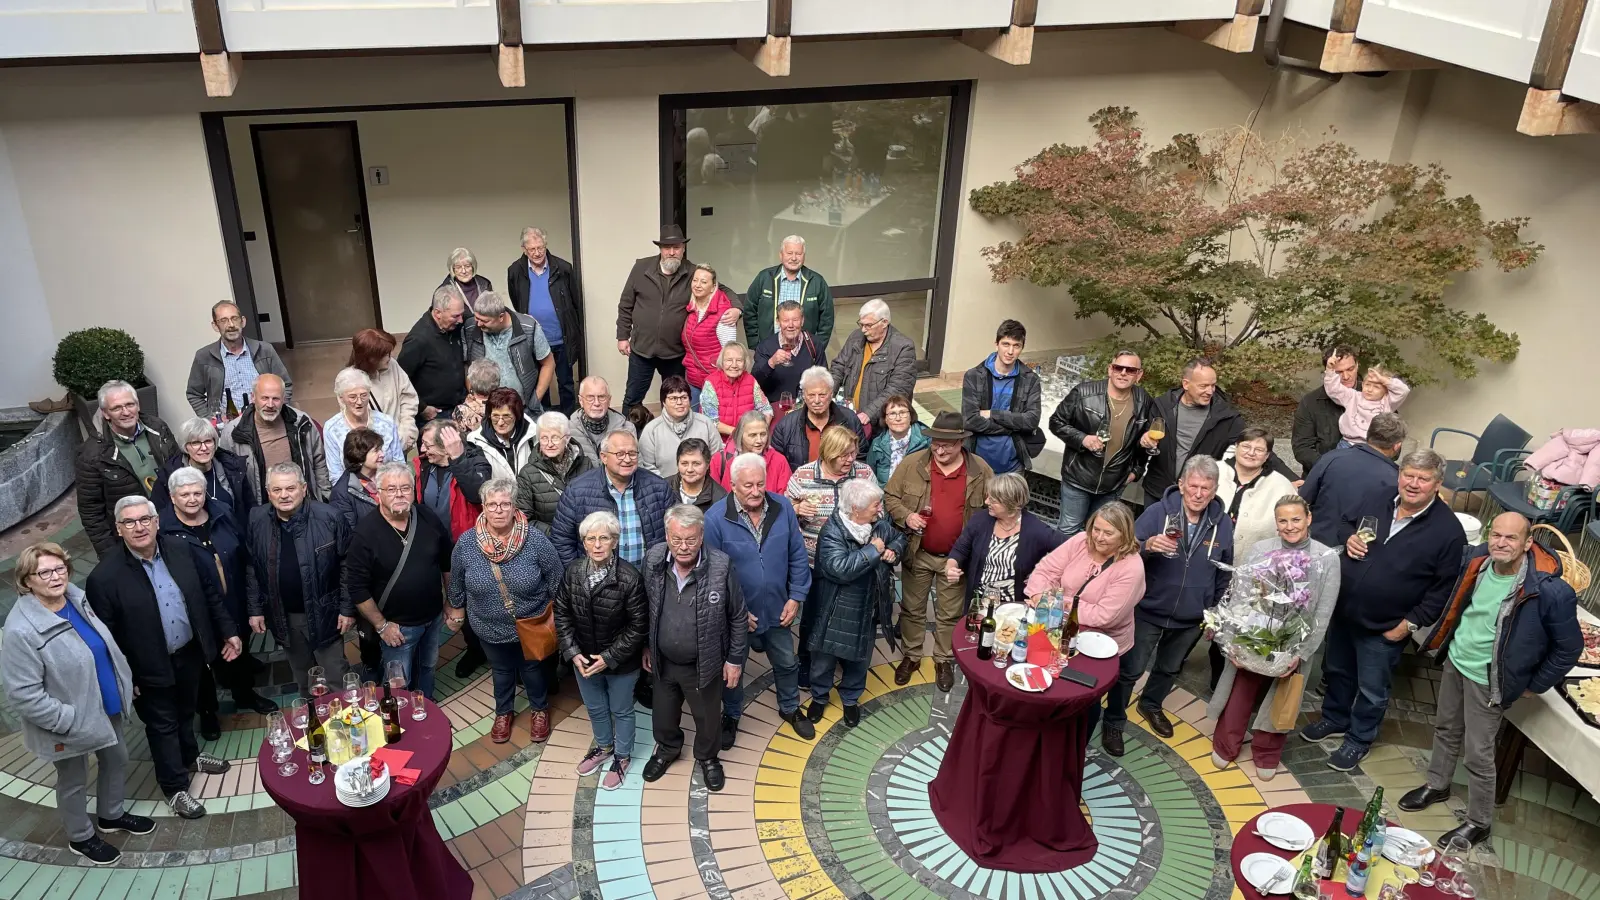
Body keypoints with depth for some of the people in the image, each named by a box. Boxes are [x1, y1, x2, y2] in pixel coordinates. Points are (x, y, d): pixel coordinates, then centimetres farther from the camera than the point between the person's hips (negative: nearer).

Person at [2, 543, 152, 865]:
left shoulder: (78, 598, -7)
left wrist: (125, 681, 12)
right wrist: (70, 721, -23)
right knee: (73, 781, 17)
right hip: (70, 723, -7)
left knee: (116, 760, 25)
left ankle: (112, 815, 50)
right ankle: (81, 838, 41)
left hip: (107, 706, 7)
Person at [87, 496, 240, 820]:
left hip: (190, 654, 5)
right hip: (150, 669, -4)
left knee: (186, 712, 26)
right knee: (162, 726, 12)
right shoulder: (105, 576, -22)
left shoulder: (180, 552, -7)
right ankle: (175, 787, 29)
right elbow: (103, 635, -15)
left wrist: (228, 631, 5)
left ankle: (189, 757, 51)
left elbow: (210, 592, 4)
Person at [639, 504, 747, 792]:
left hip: (705, 664, -2)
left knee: (707, 716, 22)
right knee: (663, 714, 26)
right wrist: (646, 646, 8)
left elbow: (738, 617, -13)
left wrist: (735, 660, -7)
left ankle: (708, 757, 52)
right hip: (663, 661, 3)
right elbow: (645, 608, 1)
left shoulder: (721, 566, -26)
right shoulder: (653, 560, -17)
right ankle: (667, 749, 57)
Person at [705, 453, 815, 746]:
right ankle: (731, 716, 46)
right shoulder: (715, 519, -24)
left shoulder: (782, 507, -13)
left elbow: (798, 557, -3)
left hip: (777, 609, 3)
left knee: (787, 663, 23)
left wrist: (796, 597, -6)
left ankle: (790, 709, 49)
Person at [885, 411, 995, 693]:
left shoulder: (980, 470, -9)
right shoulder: (912, 464, -10)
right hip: (918, 553, 1)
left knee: (950, 614, 14)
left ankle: (944, 660, 33)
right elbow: (890, 496, 1)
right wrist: (905, 516, -18)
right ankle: (910, 655, 35)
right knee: (913, 609, 16)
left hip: (956, 558, 0)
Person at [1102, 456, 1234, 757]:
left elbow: (1224, 575, 7)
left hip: (1191, 619, 4)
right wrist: (1148, 545, -40)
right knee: (1129, 670, 4)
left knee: (1169, 668, 25)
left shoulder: (1223, 524, -6)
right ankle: (1113, 722, 22)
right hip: (1147, 611, -4)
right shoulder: (1157, 513, -18)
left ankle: (1151, 704, 50)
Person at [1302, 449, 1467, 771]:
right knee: (1336, 671, 24)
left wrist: (1411, 623, -15)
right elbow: (1346, 531, 16)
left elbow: (1444, 588, -14)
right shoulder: (1375, 505, -2)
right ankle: (1334, 720, 47)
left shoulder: (1448, 530, -17)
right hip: (1343, 611, 5)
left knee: (1372, 690, 13)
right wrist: (1348, 541, -8)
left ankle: (1359, 739, 35)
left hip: (1385, 628, -5)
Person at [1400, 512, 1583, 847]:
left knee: (1478, 754, 3)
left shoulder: (1550, 591, -27)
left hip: (1487, 680, -6)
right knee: (1447, 731, 24)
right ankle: (1437, 785, 47)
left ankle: (1479, 823, 23)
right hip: (1454, 662, 6)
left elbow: (1569, 648, -13)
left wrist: (1534, 685, -5)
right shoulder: (1477, 561, -11)